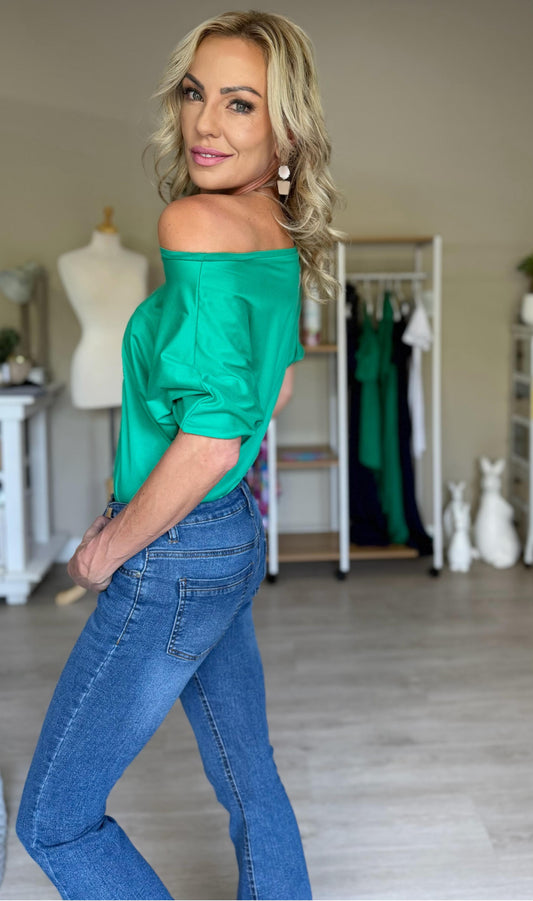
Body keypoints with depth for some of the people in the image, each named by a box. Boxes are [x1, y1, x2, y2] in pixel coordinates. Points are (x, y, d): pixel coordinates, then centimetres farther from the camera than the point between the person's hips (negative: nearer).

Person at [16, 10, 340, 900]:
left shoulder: (196, 222, -23)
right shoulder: (283, 236, 5)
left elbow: (211, 441, -29)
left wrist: (110, 548, -13)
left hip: (173, 559, -9)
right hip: (239, 536, 9)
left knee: (52, 820, 8)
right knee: (248, 779, 21)